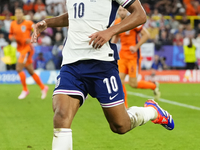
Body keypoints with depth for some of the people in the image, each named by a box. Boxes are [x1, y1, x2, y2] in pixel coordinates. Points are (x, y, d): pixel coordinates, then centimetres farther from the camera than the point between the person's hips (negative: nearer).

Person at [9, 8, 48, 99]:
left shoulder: (28, 23, -8)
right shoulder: (13, 24, 8)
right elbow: (11, 34, 18)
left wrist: (31, 39, -17)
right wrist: (12, 37, -5)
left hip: (27, 48, -6)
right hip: (20, 49, 6)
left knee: (19, 68, -16)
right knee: (31, 72, 11)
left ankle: (25, 90, -3)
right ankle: (43, 87, 25)